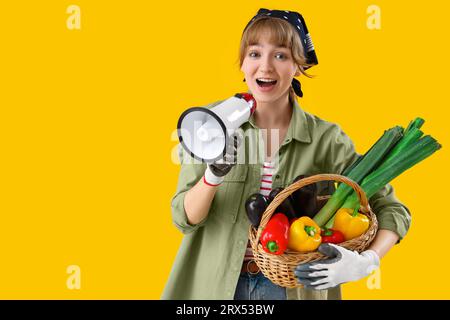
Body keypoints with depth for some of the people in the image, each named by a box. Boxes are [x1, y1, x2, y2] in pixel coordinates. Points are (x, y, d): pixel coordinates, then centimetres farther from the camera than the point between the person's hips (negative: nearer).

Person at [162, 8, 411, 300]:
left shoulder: (325, 138, -11)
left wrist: (364, 263, -23)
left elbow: (392, 210, -6)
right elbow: (185, 218, -10)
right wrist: (213, 177, -29)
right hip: (215, 284, 1)